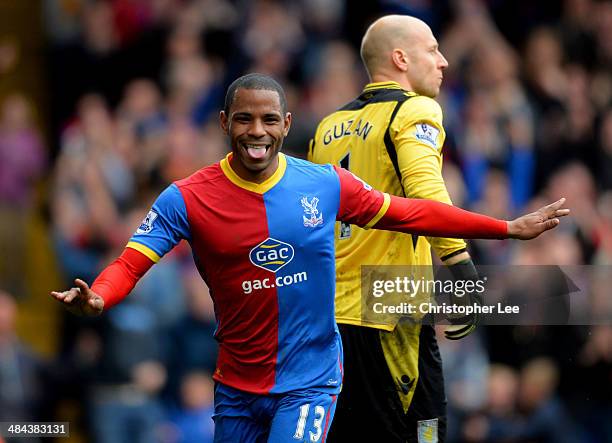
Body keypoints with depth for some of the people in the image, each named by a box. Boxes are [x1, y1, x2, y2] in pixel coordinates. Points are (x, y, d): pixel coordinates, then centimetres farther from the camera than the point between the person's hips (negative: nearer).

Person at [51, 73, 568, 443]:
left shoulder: (325, 184, -4)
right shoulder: (187, 199, -9)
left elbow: (408, 213, 7)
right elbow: (132, 261, -15)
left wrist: (509, 228, 11)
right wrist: (95, 299, -39)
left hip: (310, 381, -1)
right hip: (236, 388, 1)